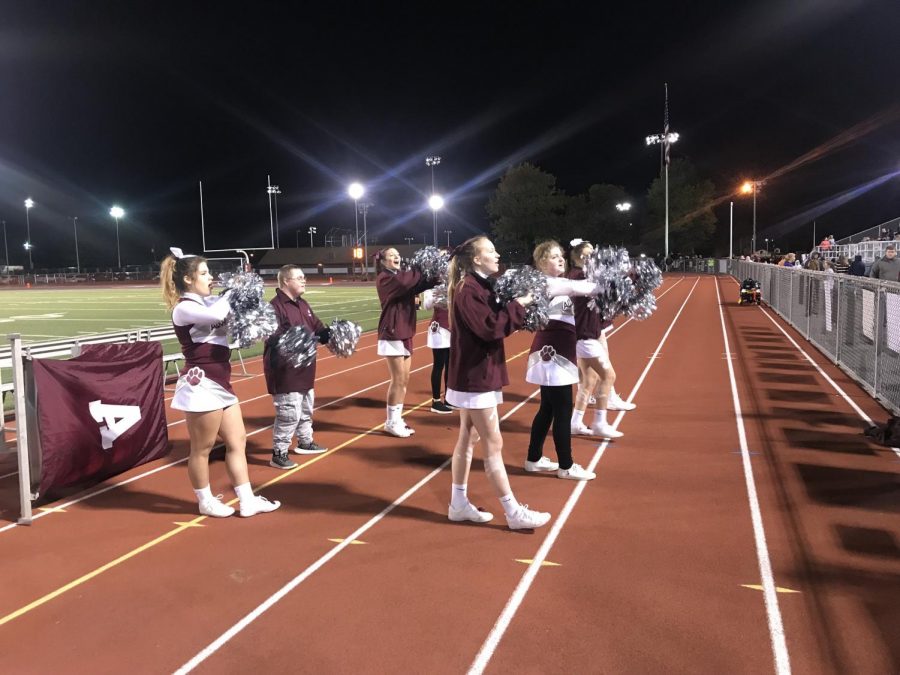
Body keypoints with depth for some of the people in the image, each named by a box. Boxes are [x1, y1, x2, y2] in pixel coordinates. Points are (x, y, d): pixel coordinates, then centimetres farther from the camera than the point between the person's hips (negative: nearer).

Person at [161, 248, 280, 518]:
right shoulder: (184, 308, -12)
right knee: (202, 448, 5)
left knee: (237, 441, 11)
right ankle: (206, 502, 21)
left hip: (220, 384, 10)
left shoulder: (207, 303, 16)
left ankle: (247, 501, 17)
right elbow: (217, 314, -30)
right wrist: (233, 292, -13)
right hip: (202, 385, -10)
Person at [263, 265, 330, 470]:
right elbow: (271, 337, -29)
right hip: (284, 371, -10)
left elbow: (318, 328, 13)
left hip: (304, 369, 10)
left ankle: (305, 442, 41)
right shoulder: (275, 306, -19)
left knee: (306, 409, 23)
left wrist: (332, 334, -6)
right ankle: (279, 453, 5)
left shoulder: (303, 305, 11)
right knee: (289, 413, -8)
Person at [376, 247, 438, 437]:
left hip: (406, 335, 8)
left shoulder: (401, 276, 13)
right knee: (398, 380, -4)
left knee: (404, 380, 11)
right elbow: (406, 281, -29)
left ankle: (396, 420, 21)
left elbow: (421, 283, -4)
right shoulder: (383, 279, -10)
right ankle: (391, 422, 8)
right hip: (392, 336, -8)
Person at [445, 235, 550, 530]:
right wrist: (518, 305, -16)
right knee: (493, 445, -3)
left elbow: (495, 321, 11)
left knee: (468, 439, 14)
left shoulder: (481, 286, 12)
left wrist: (516, 306, -3)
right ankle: (513, 512, 6)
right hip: (475, 377, -10)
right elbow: (490, 328, -25)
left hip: (476, 375, 10)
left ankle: (459, 504, 24)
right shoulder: (468, 290, -18)